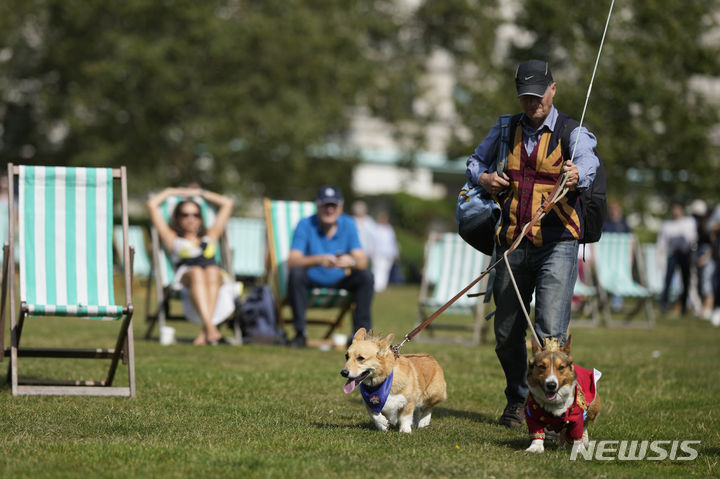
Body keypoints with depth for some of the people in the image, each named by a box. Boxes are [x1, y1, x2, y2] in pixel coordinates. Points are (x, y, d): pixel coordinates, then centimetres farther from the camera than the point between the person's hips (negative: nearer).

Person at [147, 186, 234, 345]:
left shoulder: (209, 238, 38)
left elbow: (227, 203, 47)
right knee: (196, 272, -37)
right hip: (185, 277, -2)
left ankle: (205, 332, -52)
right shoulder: (173, 240, 31)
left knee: (211, 271, -35)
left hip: (216, 278, 2)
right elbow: (152, 204, 31)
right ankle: (210, 328, -57)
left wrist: (199, 193, 50)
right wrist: (170, 192, 45)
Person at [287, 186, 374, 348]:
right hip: (312, 282, -2)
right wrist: (318, 260, -42)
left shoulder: (348, 224, -3)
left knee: (366, 276, -22)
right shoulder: (305, 225, -11)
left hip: (340, 282, 2)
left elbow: (362, 262, -12)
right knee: (295, 273, -32)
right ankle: (300, 333, -25)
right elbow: (292, 261, -23)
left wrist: (351, 261, -38)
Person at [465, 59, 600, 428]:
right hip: (512, 245, 4)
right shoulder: (505, 131, 12)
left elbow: (588, 162, -21)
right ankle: (517, 401, 28)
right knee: (507, 332, 9)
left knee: (551, 331, -15)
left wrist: (577, 174, -46)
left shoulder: (572, 132, -1)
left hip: (557, 245, -4)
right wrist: (482, 177, 2)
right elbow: (475, 161, 26)